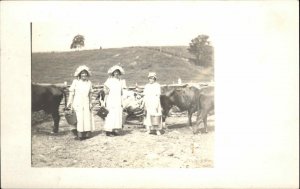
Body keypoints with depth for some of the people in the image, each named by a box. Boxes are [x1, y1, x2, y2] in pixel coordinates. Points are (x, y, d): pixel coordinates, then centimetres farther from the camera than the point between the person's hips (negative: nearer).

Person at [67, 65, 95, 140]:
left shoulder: (89, 82, 10)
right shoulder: (75, 82, 0)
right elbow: (71, 93, 1)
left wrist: (90, 103, 12)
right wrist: (70, 102, -4)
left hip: (86, 103, 4)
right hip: (77, 102, -4)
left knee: (87, 117, 2)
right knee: (79, 118, -8)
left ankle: (87, 133, 11)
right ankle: (79, 134, -3)